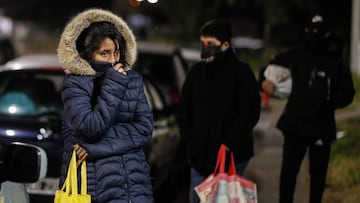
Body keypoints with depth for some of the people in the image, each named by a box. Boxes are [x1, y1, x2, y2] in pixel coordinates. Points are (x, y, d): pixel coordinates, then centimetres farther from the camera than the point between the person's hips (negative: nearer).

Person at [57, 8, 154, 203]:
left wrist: (99, 146, -10)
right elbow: (92, 129, -15)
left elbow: (145, 129, 0)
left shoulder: (132, 79, 10)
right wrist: (113, 85, -11)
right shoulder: (75, 83, -2)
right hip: (94, 184, -4)